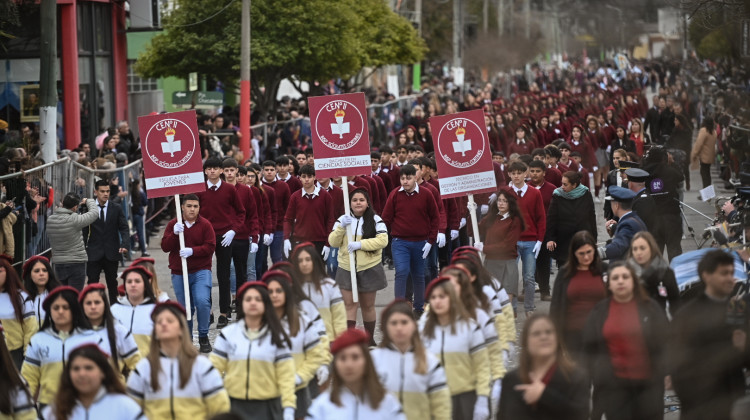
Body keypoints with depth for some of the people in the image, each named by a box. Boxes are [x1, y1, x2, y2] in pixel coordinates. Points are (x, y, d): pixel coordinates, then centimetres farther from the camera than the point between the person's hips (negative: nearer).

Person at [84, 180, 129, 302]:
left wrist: (125, 244, -16)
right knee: (92, 283, -2)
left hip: (111, 253, 1)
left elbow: (124, 228, 0)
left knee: (112, 283, 10)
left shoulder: (116, 208, 2)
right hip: (94, 253, -1)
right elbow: (84, 231, 3)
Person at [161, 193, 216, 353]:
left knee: (202, 301, -19)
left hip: (200, 272, -2)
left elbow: (210, 247, -6)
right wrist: (174, 234, -19)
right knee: (184, 307, 6)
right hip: (179, 273, 2)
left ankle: (203, 337, -4)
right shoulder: (173, 224, 5)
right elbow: (165, 247, -2)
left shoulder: (205, 224, 1)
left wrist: (192, 251, -20)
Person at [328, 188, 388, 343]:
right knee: (349, 304, -6)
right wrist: (341, 227, -17)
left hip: (369, 269, -1)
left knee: (368, 305, 9)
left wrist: (360, 244, -22)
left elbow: (383, 240, -14)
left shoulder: (375, 220, -1)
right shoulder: (342, 220, 8)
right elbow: (333, 242, 0)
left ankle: (370, 339, 22)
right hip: (346, 268, 1)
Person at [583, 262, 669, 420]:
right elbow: (590, 347, 7)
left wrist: (665, 372, -5)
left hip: (648, 382, 0)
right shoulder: (599, 312, 5)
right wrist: (597, 375, 2)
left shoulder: (650, 308, 2)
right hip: (613, 383, 1)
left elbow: (665, 342, 3)